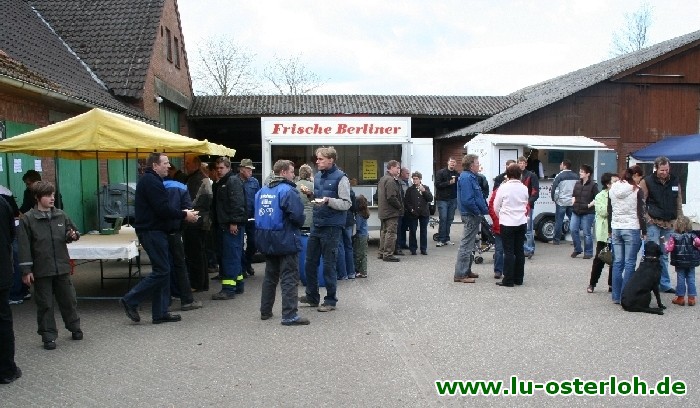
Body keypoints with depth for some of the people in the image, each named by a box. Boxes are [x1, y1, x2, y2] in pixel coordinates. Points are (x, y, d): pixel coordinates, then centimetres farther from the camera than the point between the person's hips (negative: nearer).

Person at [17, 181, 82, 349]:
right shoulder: (27, 219, -6)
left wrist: (73, 236, -9)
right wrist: (26, 270, -10)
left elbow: (72, 231, 17)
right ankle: (48, 336, 17)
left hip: (62, 267, 3)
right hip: (41, 269, -3)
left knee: (68, 299, 12)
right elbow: (24, 246, -7)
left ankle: (74, 327, 29)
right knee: (45, 304, 6)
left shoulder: (61, 215, 3)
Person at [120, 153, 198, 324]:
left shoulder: (150, 180, 19)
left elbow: (161, 207, 18)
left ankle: (160, 313, 15)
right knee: (161, 271, -8)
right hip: (152, 231, -11)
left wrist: (183, 212, 8)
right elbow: (163, 209, -22)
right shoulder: (151, 181, -14)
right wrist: (184, 215, -11)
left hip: (153, 230, 11)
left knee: (162, 270, 11)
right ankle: (130, 300, 1)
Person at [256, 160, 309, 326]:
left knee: (270, 276, 18)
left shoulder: (261, 191, 10)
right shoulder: (288, 191, -15)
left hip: (267, 241, 8)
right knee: (289, 278, -2)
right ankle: (289, 315, -3)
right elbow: (297, 215, -22)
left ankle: (265, 311, 25)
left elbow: (257, 213, 12)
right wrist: (299, 224, -2)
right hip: (286, 240, -7)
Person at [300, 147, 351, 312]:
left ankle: (331, 300, 16)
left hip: (331, 227, -7)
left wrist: (328, 200, -26)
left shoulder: (340, 178, -10)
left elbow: (346, 204, -14)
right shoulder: (317, 176, 12)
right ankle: (312, 296, 28)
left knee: (329, 265, 2)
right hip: (316, 224, 7)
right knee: (310, 263, 12)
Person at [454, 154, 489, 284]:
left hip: (473, 216, 11)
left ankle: (467, 270, 28)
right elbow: (468, 200, -26)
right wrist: (479, 212, -17)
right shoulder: (467, 178, -18)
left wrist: (484, 209, 9)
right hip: (471, 216, -11)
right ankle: (460, 274, -1)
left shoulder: (470, 177, 15)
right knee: (466, 245, -6)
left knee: (469, 245, 18)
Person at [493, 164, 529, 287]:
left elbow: (496, 207, -2)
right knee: (519, 250, 10)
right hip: (522, 222, 4)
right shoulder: (524, 188, 1)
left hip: (507, 223, -4)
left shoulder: (503, 187, -9)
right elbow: (526, 205, 9)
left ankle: (508, 280, 0)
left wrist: (501, 217, 15)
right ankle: (518, 278, 16)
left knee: (508, 251, -1)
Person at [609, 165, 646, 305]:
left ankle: (616, 296, 11)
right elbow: (640, 213, -8)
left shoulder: (613, 189, 7)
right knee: (629, 263, 0)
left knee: (617, 262, 8)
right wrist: (644, 232, 1)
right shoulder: (637, 191, -8)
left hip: (616, 229, 5)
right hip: (632, 229, -5)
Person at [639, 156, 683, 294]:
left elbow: (679, 204, 14)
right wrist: (647, 219, -13)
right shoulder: (647, 182, -5)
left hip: (669, 225, 5)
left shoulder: (675, 181, 9)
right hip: (653, 224, -5)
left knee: (664, 256, 13)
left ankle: (665, 284, 21)